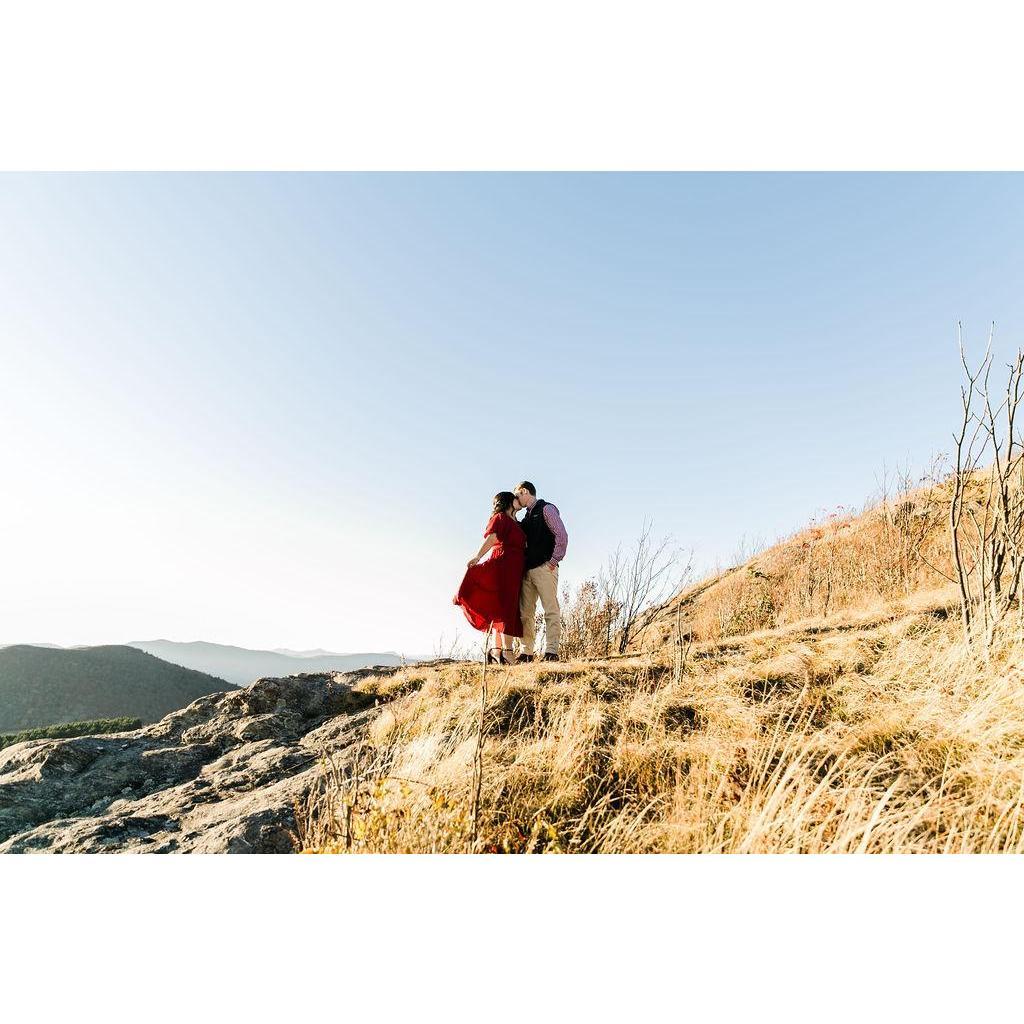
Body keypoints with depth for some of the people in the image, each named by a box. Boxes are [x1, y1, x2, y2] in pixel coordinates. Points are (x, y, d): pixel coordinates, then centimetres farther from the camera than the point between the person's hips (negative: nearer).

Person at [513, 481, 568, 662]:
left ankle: (551, 651, -11)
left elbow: (562, 536, -8)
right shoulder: (527, 517, 24)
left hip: (544, 567, -8)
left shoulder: (546, 509, 1)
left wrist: (554, 561, -11)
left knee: (551, 610, -8)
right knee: (525, 612, 3)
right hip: (528, 570, 8)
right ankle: (527, 652, 6)